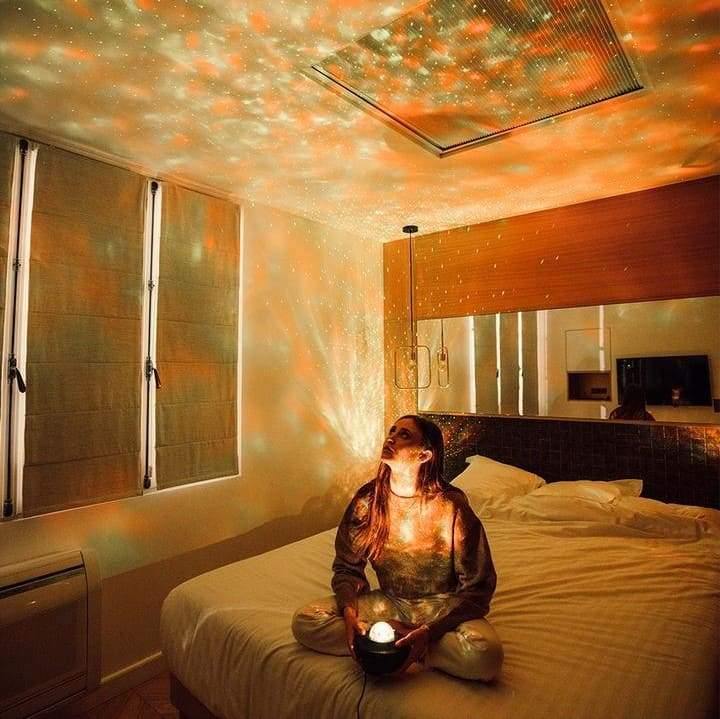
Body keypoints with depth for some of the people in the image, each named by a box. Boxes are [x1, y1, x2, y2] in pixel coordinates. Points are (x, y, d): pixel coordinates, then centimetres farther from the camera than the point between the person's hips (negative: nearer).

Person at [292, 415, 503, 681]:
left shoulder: (452, 507, -20)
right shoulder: (367, 499, -9)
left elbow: (477, 587, -14)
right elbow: (347, 567, 1)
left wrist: (429, 631, -26)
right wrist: (350, 612, -18)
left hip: (445, 608, -2)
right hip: (389, 602, 3)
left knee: (485, 656, -34)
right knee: (304, 622, -17)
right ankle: (403, 644, -11)